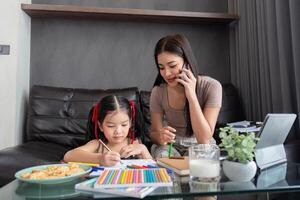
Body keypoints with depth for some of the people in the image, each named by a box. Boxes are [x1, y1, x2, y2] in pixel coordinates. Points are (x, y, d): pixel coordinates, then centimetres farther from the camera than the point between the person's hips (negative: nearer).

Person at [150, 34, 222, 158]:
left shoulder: (211, 87, -20)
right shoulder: (158, 91, -12)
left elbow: (204, 140, -24)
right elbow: (154, 133, -4)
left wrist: (191, 95, -31)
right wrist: (160, 137, -30)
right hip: (170, 146, 1)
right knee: (162, 154, -30)